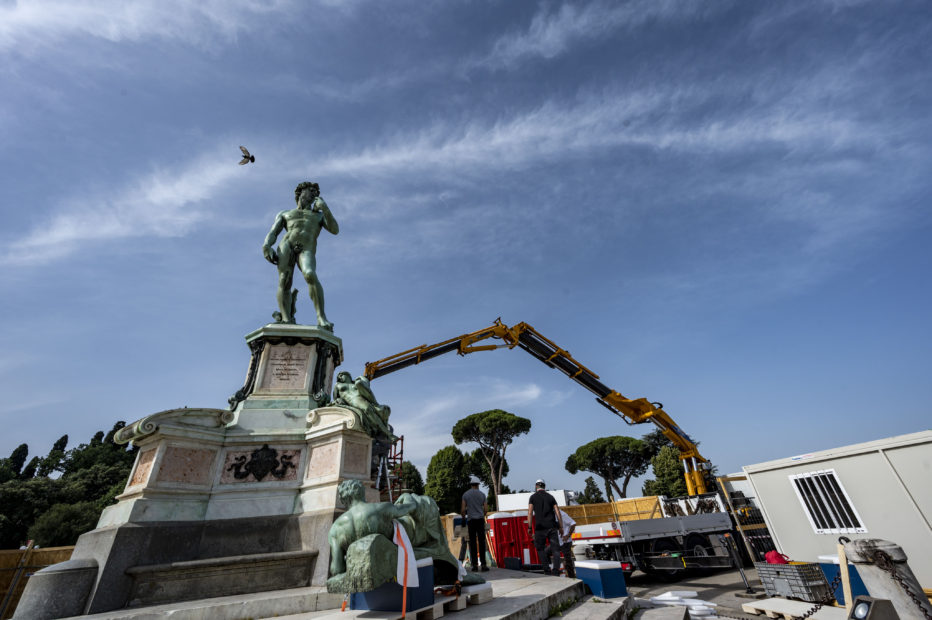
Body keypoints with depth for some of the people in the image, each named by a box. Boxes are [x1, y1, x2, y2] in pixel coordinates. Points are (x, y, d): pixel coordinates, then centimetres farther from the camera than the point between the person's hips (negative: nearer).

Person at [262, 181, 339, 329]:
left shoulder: (319, 215, 32)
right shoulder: (284, 214, 32)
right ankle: (287, 320, -29)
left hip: (306, 250, -2)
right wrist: (266, 246, -4)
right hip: (286, 246, 2)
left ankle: (321, 317, -37)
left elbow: (335, 230, 14)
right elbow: (272, 233, 17)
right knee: (284, 282, -20)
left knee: (310, 276, -32)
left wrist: (325, 208, 5)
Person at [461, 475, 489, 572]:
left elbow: (463, 510, 0)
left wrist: (463, 518, 17)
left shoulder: (465, 495, 2)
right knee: (481, 542, 2)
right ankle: (483, 564, 0)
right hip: (480, 519, 0)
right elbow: (486, 509, 7)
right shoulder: (482, 494, 4)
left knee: (473, 543, 5)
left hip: (471, 520, 0)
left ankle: (475, 564, 6)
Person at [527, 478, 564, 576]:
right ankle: (556, 569, -8)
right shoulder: (550, 497, 11)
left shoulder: (533, 497, 4)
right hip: (552, 526, 2)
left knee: (541, 548, 11)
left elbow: (530, 512, -5)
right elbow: (558, 513, 5)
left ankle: (547, 570, 4)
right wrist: (561, 527, 8)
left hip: (540, 527, -2)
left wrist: (529, 527, -3)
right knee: (555, 548, 5)